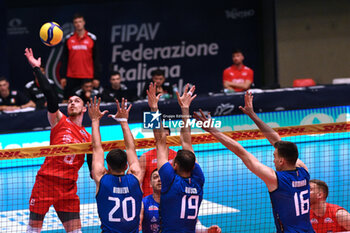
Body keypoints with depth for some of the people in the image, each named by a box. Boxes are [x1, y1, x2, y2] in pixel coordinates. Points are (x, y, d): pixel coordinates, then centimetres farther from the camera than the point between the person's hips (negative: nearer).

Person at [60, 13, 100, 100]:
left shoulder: (91, 38, 5)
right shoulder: (69, 38, 8)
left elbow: (95, 59, 4)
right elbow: (64, 59, 8)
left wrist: (96, 77, -2)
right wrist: (63, 76, 0)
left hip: (87, 77, -1)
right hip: (71, 77, 1)